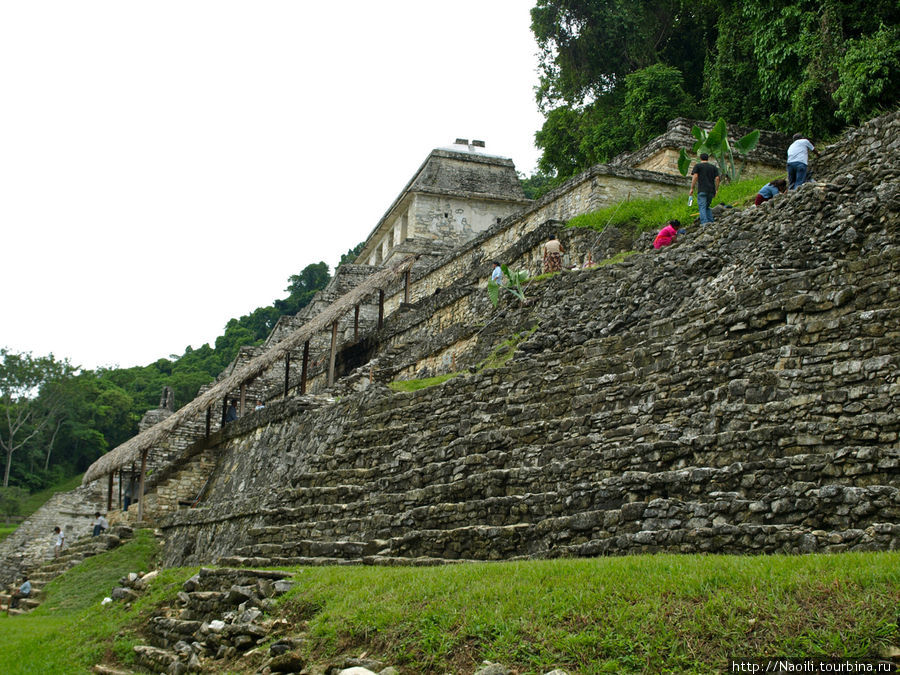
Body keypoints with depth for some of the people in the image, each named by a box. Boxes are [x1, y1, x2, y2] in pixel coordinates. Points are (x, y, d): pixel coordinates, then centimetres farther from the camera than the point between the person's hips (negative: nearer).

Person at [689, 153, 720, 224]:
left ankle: (704, 223, -25)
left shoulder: (697, 166, 7)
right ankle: (711, 223, 6)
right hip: (711, 190, 5)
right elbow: (717, 178, 8)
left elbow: (695, 176, -4)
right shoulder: (713, 167, 17)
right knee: (707, 207, 17)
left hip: (702, 190, -4)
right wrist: (716, 190, 13)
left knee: (702, 207, -10)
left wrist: (692, 188, -3)